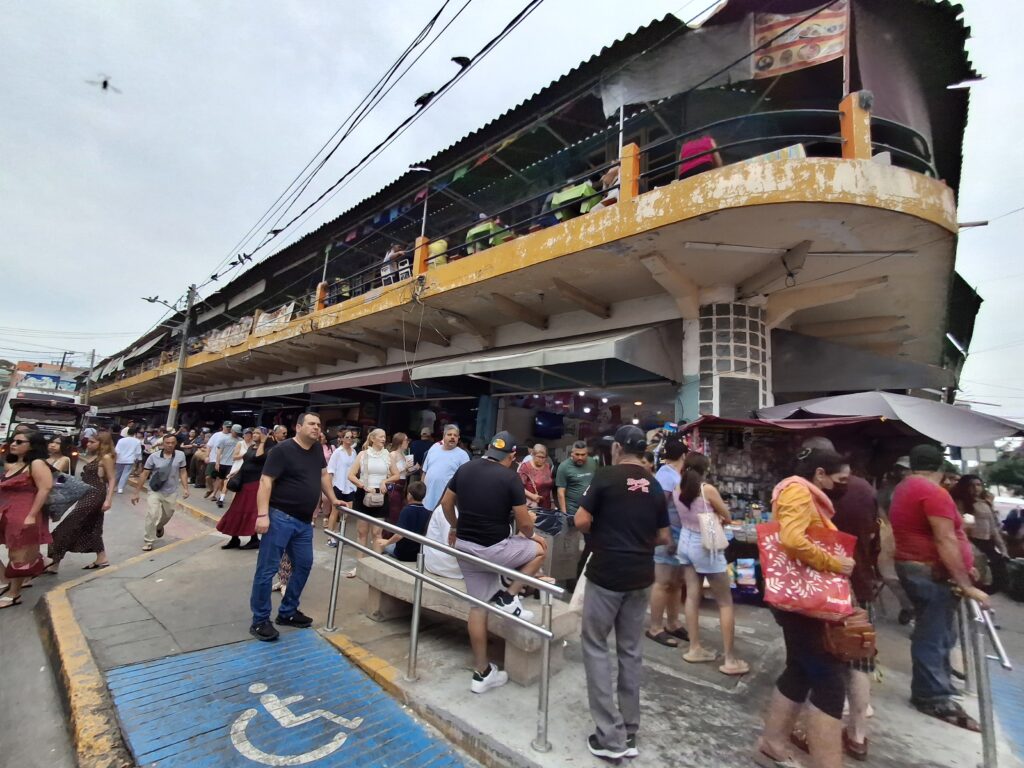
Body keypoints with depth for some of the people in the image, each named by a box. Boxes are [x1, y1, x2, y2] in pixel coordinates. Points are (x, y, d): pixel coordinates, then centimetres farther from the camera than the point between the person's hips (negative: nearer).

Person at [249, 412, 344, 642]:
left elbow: (323, 475, 21)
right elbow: (265, 481, -16)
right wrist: (263, 514, -22)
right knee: (267, 569, 1)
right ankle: (260, 620, 14)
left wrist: (333, 500, 21)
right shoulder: (282, 450, -13)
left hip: (304, 521, 8)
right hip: (280, 517, -8)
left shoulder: (317, 449, 8)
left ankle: (287, 612, 28)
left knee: (303, 565, 13)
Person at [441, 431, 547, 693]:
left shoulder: (464, 468, 1)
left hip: (464, 546, 6)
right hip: (492, 549, -6)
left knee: (478, 605, 17)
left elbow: (446, 503, 12)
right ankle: (507, 598, 8)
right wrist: (530, 535, 12)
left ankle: (482, 673, 26)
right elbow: (525, 524, -10)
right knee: (539, 549, 15)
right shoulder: (510, 478, -15)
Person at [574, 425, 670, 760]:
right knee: (631, 651, 16)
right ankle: (629, 734, 26)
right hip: (641, 577, 5)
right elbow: (664, 537, 9)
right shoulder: (654, 486, 4)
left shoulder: (605, 476, -12)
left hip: (606, 574, -5)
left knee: (595, 646, 9)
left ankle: (610, 736, 11)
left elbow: (581, 522, -13)